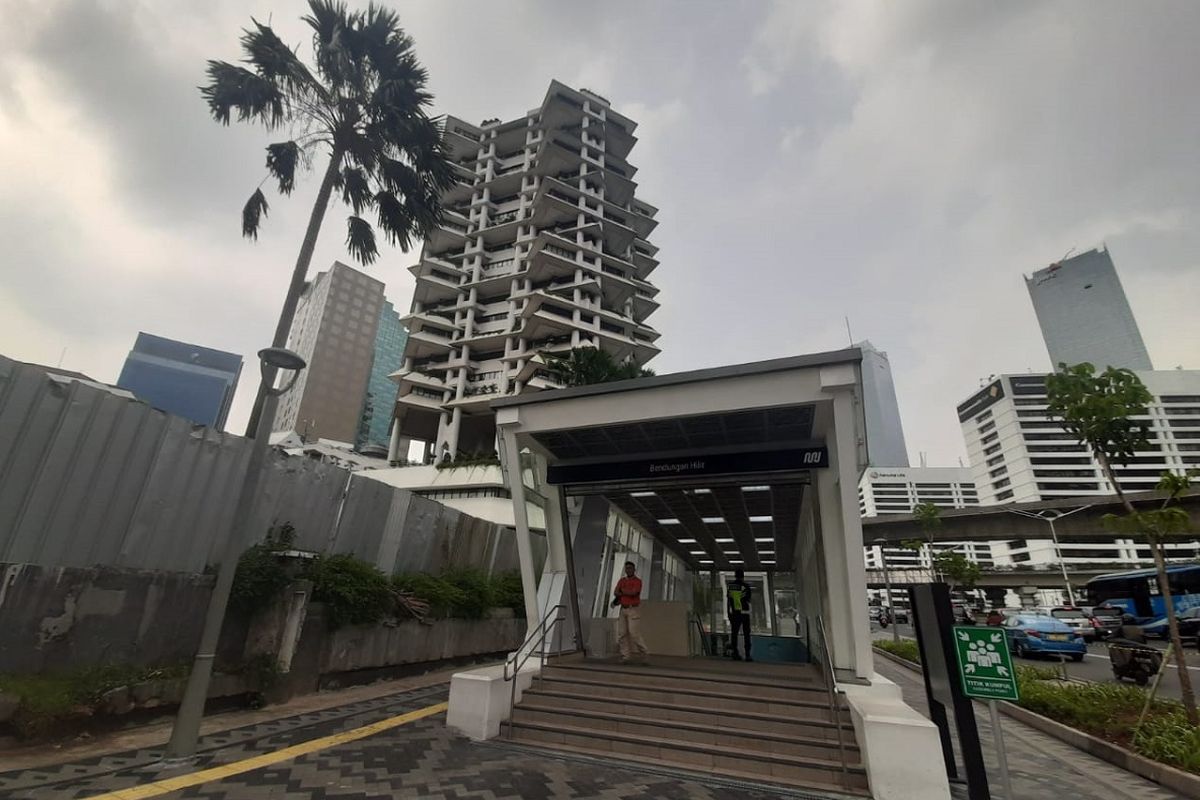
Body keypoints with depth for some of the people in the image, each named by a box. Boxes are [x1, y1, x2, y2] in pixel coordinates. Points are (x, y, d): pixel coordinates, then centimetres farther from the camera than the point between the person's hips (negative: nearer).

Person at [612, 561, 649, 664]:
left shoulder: (638, 581, -4)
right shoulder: (622, 580, 13)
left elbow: (633, 592, -19)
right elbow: (615, 592, 3)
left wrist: (622, 591, -5)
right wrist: (626, 593, -13)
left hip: (633, 610, -6)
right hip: (623, 609, 6)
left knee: (634, 633, -9)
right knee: (621, 634, 3)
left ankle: (642, 653, 8)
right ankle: (625, 657, 10)